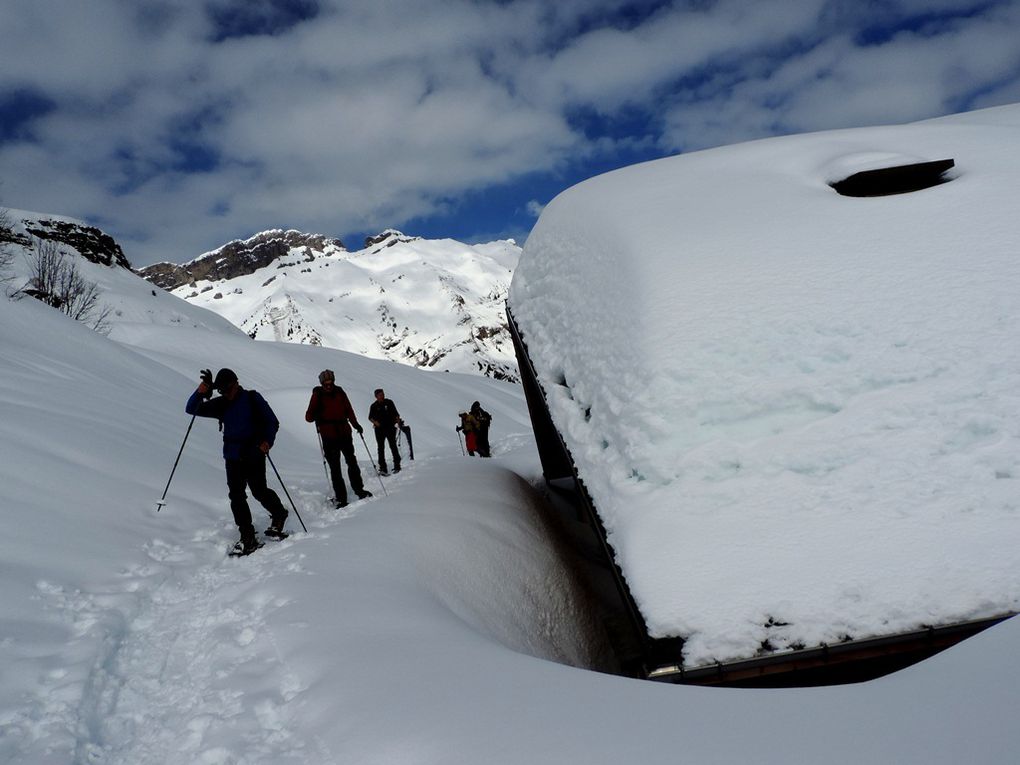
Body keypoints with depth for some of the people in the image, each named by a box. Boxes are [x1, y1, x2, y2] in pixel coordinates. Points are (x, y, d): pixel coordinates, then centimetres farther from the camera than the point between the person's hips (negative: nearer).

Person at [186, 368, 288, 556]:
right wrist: (203, 388, -12)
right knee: (236, 496, -2)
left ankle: (279, 514, 27)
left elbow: (272, 422, -2)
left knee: (259, 491, -3)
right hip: (233, 457, 4)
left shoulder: (252, 398, -2)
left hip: (254, 455, -4)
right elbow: (191, 409, 3)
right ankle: (248, 539, 3)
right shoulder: (220, 404, 8)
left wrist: (266, 442, -18)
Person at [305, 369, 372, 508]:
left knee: (352, 462, 13)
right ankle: (341, 498, 3)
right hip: (329, 438, -3)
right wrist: (314, 415, -30)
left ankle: (359, 489, 28)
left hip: (345, 434, 3)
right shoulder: (317, 395, -5)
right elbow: (308, 417, -9)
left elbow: (348, 410, 13)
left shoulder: (339, 392, 3)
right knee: (335, 468, 0)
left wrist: (356, 425, 12)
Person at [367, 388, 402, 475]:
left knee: (393, 446, -3)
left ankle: (397, 465, 8)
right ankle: (383, 468, 2)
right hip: (379, 429, 1)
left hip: (390, 428, -1)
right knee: (381, 448, 0)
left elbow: (395, 413, 9)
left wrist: (398, 421, -5)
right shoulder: (374, 406, 4)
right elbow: (370, 417, 9)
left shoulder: (389, 403, 4)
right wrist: (375, 421, -11)